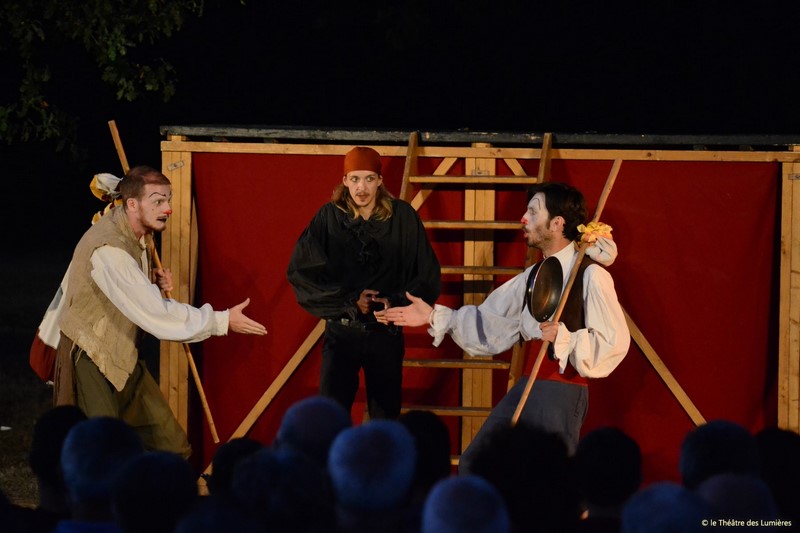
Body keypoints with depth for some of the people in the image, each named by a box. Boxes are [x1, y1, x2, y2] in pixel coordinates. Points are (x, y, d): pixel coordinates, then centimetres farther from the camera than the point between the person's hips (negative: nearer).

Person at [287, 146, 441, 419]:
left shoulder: (402, 217, -4)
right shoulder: (329, 217, -4)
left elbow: (427, 274, -1)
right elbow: (301, 271, -7)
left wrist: (398, 303, -17)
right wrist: (350, 300, -14)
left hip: (386, 333, 1)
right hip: (341, 333, -1)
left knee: (385, 417, 9)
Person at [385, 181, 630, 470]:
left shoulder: (590, 276, -13)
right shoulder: (533, 275, 14)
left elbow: (615, 343, -18)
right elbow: (491, 322, 15)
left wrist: (563, 337, -29)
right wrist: (435, 317, 10)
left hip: (563, 392, -9)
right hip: (525, 389, 9)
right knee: (472, 465, 13)